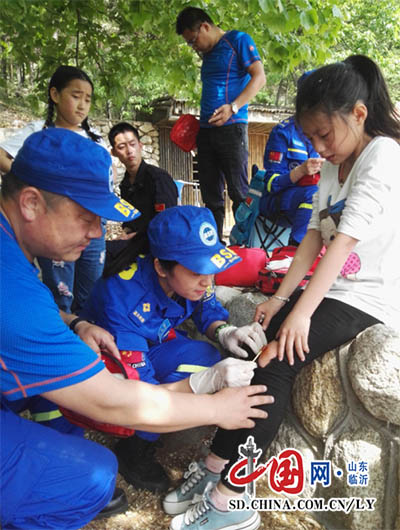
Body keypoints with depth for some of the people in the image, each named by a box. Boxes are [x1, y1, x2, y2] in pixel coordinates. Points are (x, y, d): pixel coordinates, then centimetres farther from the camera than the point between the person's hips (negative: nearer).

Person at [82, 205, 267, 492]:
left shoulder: (193, 278, -20)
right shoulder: (121, 298, -37)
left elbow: (208, 310, -1)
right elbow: (139, 391, -34)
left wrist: (223, 332, -25)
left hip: (153, 345, 5)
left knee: (205, 356, -23)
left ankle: (140, 443, -7)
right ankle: (134, 448, -6)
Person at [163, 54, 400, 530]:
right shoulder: (331, 168, 14)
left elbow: (344, 242, -24)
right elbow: (314, 238, 6)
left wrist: (301, 312, -28)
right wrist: (281, 298, -4)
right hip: (329, 289, 8)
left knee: (276, 362, -22)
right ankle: (217, 466, -5)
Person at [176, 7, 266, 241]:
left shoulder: (238, 40, 1)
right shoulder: (207, 54, 24)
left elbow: (259, 77, -8)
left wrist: (233, 107, -19)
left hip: (231, 127, -8)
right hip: (206, 129, 8)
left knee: (239, 192, -9)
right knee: (211, 194, 7)